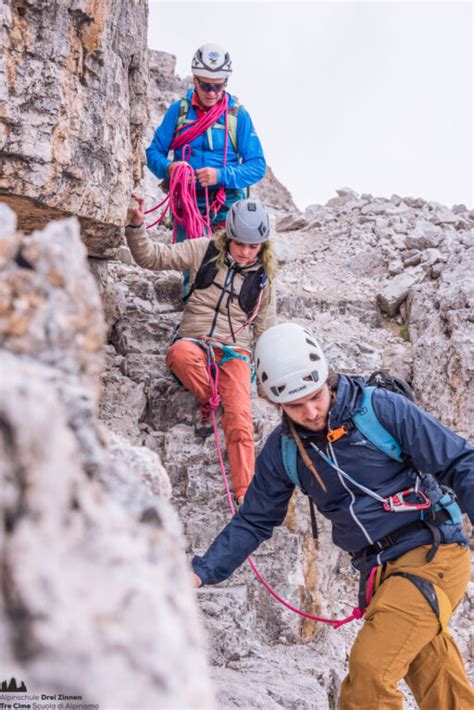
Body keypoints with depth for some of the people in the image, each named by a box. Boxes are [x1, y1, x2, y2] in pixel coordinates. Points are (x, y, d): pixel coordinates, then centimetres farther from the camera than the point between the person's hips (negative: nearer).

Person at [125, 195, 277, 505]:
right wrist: (137, 226, -19)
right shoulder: (204, 252, 3)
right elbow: (152, 257, -3)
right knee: (180, 353, -40)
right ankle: (206, 400, -11)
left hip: (234, 352, 1)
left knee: (240, 420, -23)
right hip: (194, 342, 0)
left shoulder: (262, 280, 8)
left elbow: (266, 331, 15)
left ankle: (246, 494, -20)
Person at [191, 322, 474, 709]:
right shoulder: (283, 450, 1)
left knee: (369, 669, -20)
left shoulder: (382, 409, -12)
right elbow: (254, 521, 9)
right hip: (381, 573, 5)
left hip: (432, 552, -5)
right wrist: (202, 572, -1)